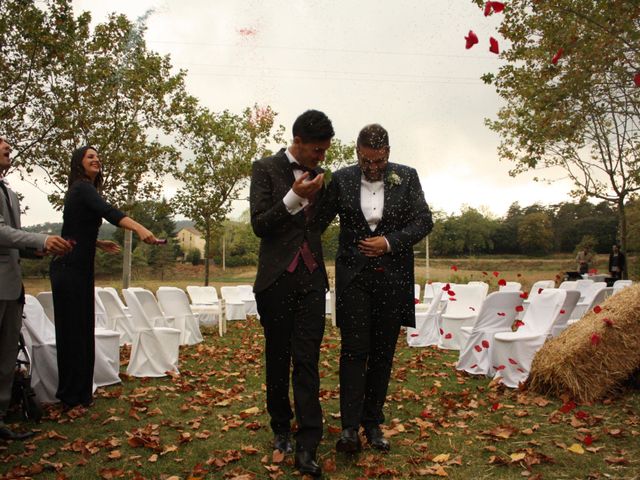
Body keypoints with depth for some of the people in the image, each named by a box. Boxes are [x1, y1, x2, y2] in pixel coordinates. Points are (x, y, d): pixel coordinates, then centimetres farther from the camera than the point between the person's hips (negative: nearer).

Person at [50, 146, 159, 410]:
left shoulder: (81, 190, 18)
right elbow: (108, 211, -31)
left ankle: (79, 391, 18)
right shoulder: (83, 188, -11)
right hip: (71, 268, -9)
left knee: (81, 328, 11)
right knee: (73, 329, -5)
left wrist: (98, 243, 30)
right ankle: (72, 395, 2)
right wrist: (140, 228, -45)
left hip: (78, 268, 9)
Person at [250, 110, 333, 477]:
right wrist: (294, 198, -19)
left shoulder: (318, 174, 10)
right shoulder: (266, 169, -2)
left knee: (307, 360, -2)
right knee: (278, 358, 9)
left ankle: (307, 447, -1)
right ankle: (281, 428, 27)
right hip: (277, 278, -2)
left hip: (312, 278, 3)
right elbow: (259, 225, -9)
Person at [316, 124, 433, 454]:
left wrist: (390, 242, -11)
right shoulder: (341, 179, 0)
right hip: (353, 275, -1)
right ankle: (349, 427, -1)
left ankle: (373, 423, 18)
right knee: (354, 349, -6)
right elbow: (318, 221, 6)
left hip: (392, 276, 1)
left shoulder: (406, 177, 2)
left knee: (383, 352, 7)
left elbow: (423, 221, 1)